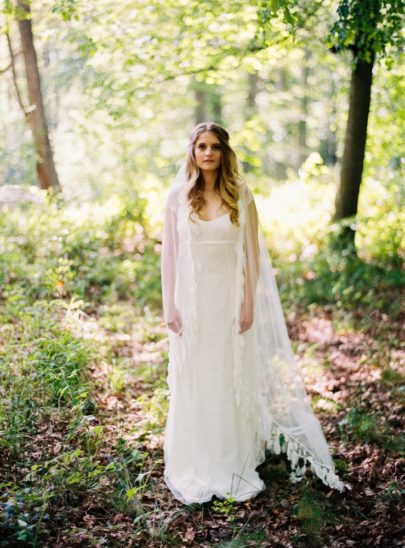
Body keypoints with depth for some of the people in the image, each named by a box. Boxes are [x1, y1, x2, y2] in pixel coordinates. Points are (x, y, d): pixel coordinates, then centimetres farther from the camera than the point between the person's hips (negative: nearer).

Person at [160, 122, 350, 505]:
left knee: (233, 379, 8)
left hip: (230, 297, 0)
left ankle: (235, 464, 23)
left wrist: (249, 302, -6)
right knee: (193, 381, 6)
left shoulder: (240, 194, 0)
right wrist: (169, 305, -3)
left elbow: (252, 252, 0)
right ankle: (195, 468, 20)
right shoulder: (178, 195, 0)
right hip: (192, 298, 0)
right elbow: (169, 253, 1)